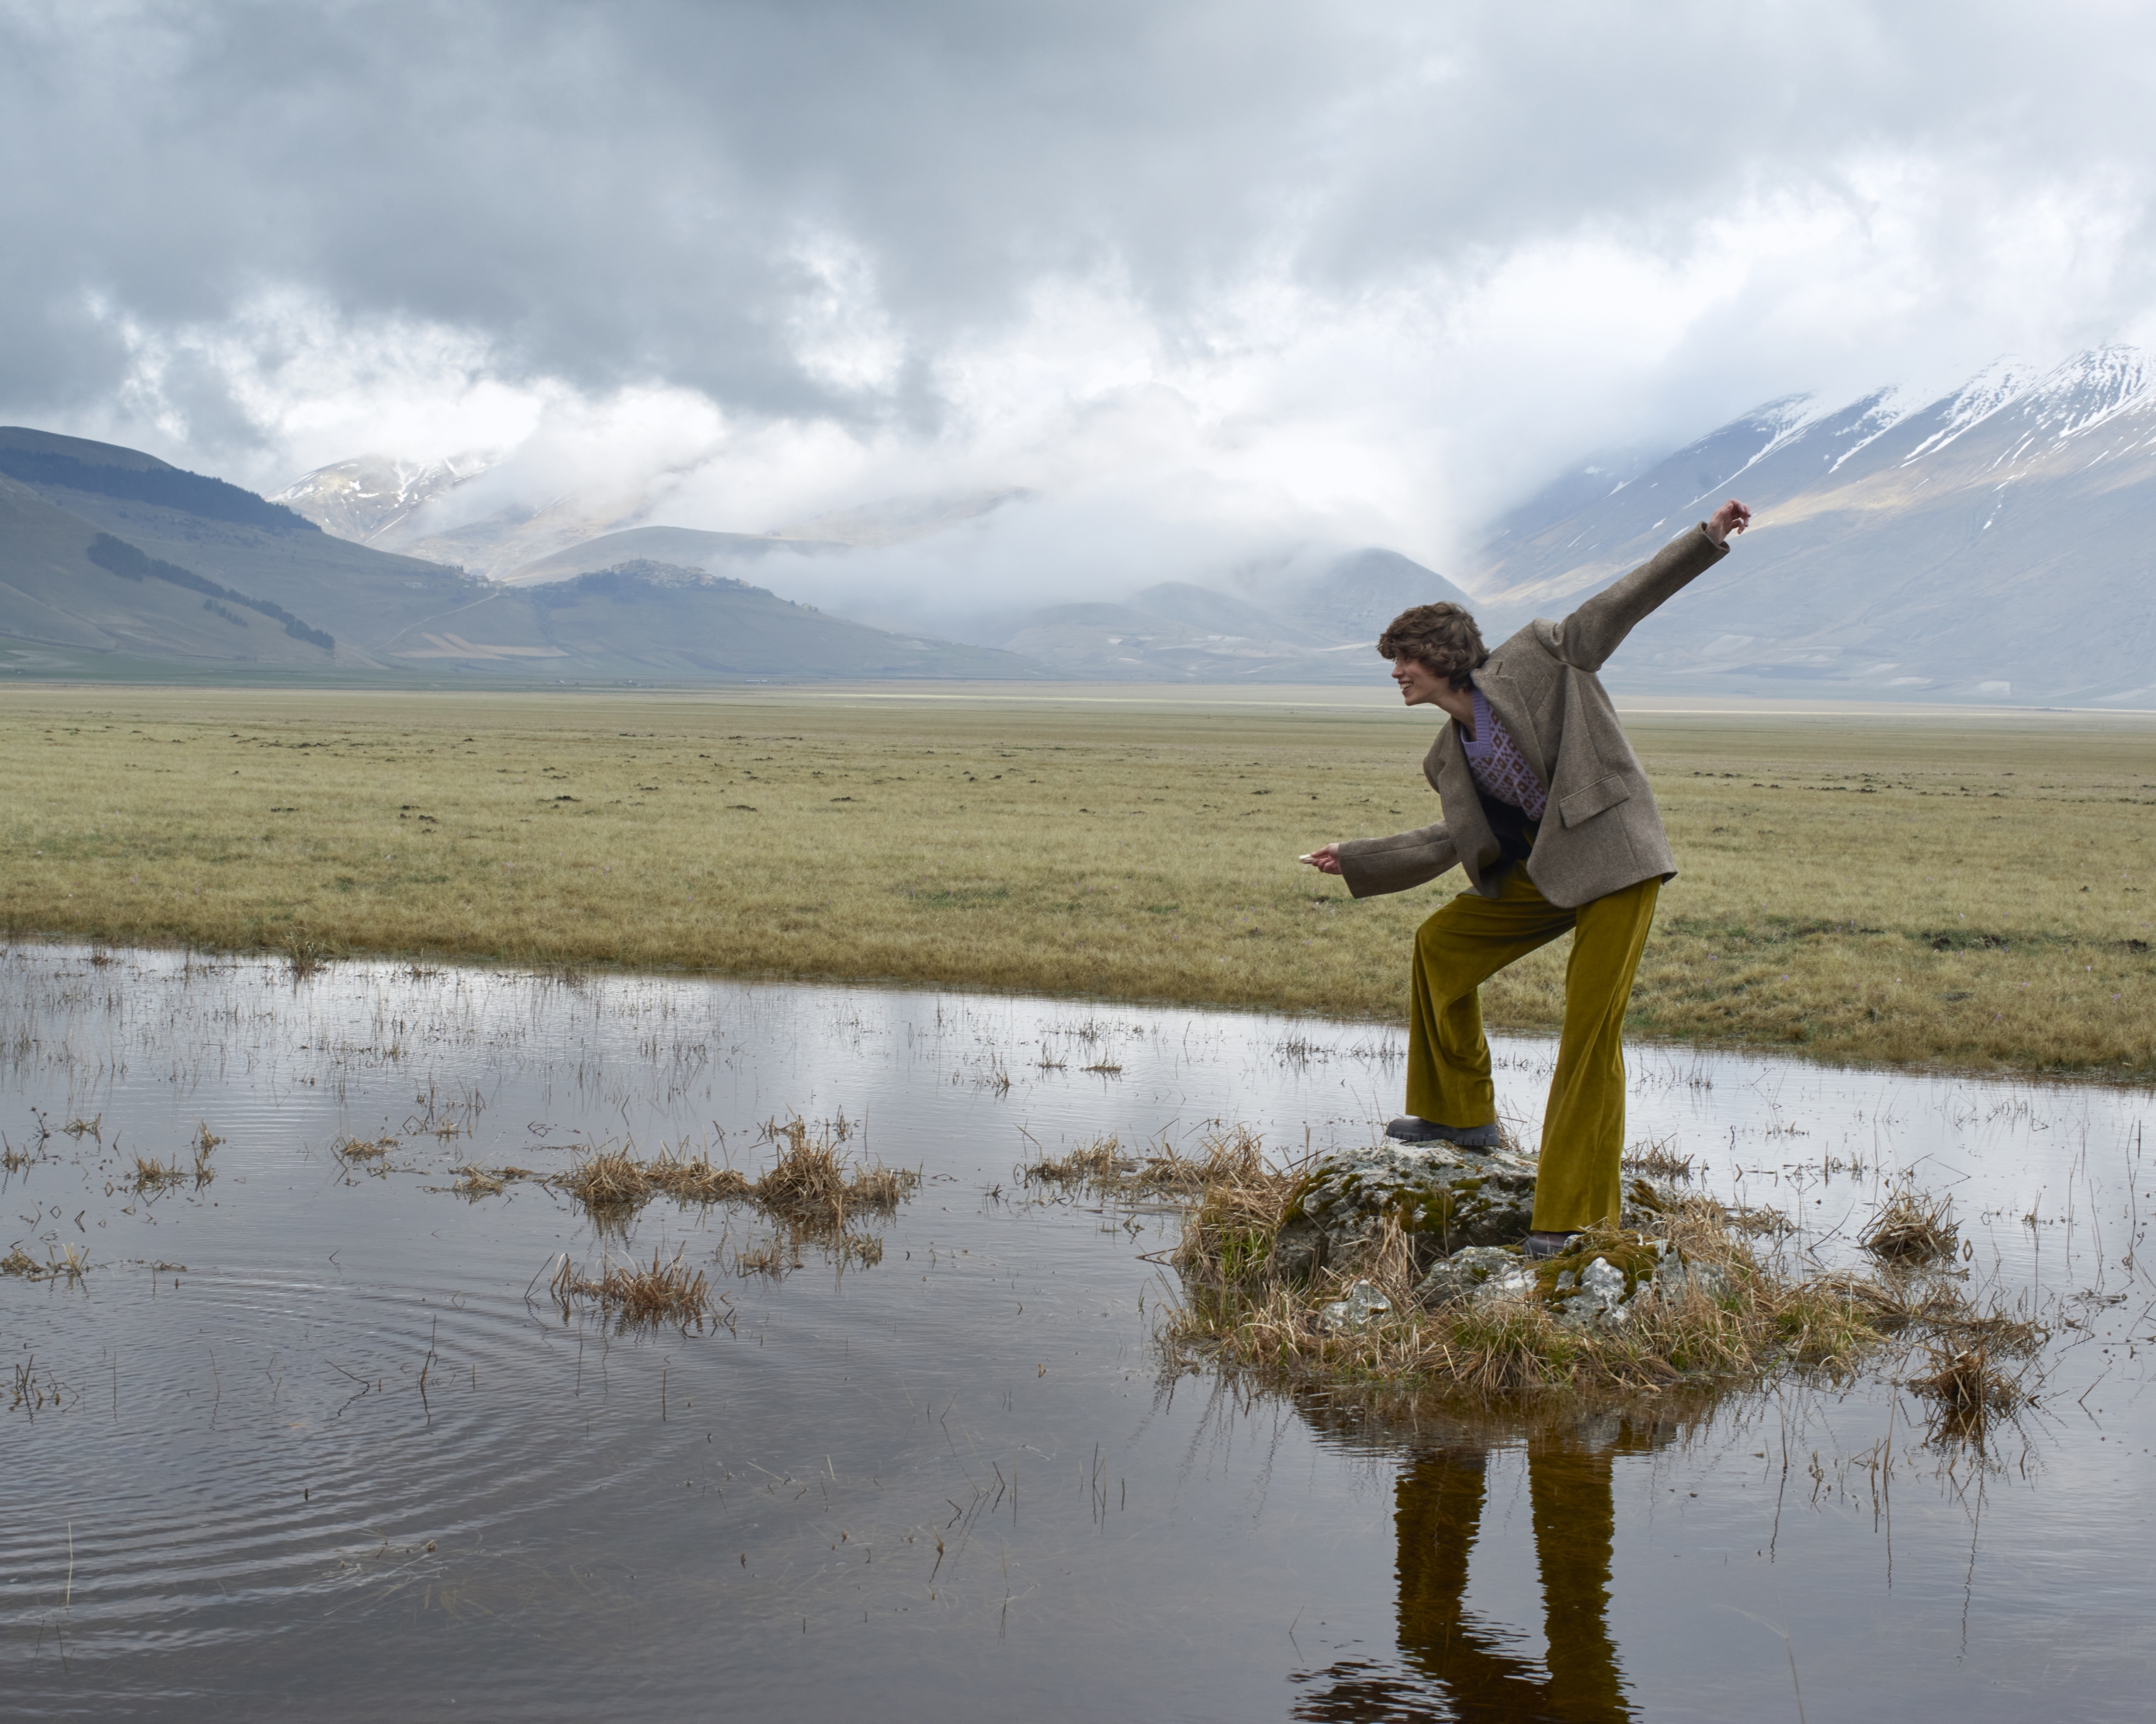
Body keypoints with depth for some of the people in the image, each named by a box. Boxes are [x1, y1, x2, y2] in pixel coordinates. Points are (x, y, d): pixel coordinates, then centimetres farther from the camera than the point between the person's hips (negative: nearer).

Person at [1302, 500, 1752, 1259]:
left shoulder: (1538, 657, -4)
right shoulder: (1451, 755, 14)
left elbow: (1622, 602, -4)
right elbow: (1454, 843, 15)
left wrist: (1707, 537, -10)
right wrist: (1354, 859, 17)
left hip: (1614, 860, -8)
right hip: (1541, 873, 8)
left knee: (1591, 1030, -11)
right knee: (1441, 943, 17)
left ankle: (1575, 1214, -7)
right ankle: (1461, 1112, 31)